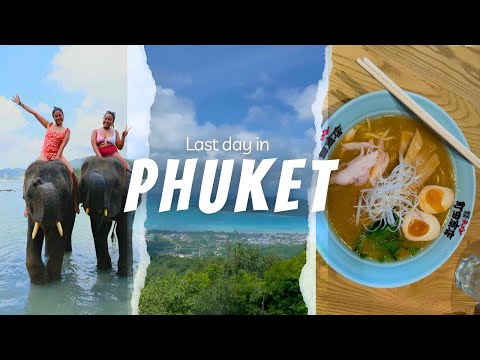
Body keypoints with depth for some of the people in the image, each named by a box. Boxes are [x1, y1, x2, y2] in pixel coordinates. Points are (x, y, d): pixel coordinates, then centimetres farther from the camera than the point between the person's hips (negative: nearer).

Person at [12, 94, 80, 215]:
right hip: (44, 155, 2)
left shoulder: (66, 130, 11)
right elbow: (34, 113, 18)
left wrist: (57, 156, -16)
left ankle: (75, 202, -21)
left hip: (57, 156, -2)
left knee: (72, 172, -27)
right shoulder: (49, 125, 17)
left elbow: (63, 144, -3)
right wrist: (20, 103, 18)